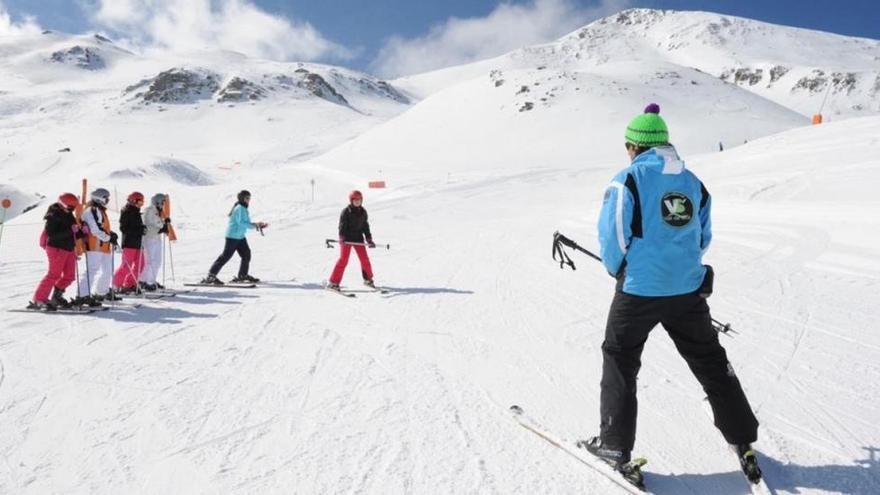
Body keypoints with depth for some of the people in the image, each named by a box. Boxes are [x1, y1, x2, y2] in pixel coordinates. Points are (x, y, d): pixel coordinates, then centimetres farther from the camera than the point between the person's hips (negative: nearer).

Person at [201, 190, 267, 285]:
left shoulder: (243, 209, 17)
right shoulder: (240, 208, -14)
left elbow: (246, 223, 18)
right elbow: (241, 222, -23)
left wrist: (259, 225, 8)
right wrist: (254, 225, -22)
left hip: (240, 236, 10)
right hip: (233, 236, -10)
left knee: (246, 254, 8)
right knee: (226, 256, -9)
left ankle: (243, 276, 18)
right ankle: (210, 276, -6)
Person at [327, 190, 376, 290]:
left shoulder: (363, 212, 9)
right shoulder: (346, 211, -6)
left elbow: (365, 226, 15)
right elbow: (342, 226, -11)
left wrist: (369, 240, 10)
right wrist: (342, 238, -24)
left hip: (358, 238, 5)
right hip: (347, 239, -5)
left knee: (365, 259, 5)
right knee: (343, 259, -11)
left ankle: (368, 280, 26)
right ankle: (333, 282, -6)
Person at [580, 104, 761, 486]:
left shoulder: (629, 178, -10)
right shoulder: (693, 182, 8)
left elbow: (613, 235, -13)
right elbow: (703, 238, 13)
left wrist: (616, 269, 6)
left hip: (639, 290, -5)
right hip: (688, 290, 5)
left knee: (620, 363, 11)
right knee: (711, 363, 19)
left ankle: (615, 447, 15)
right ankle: (743, 441, 31)